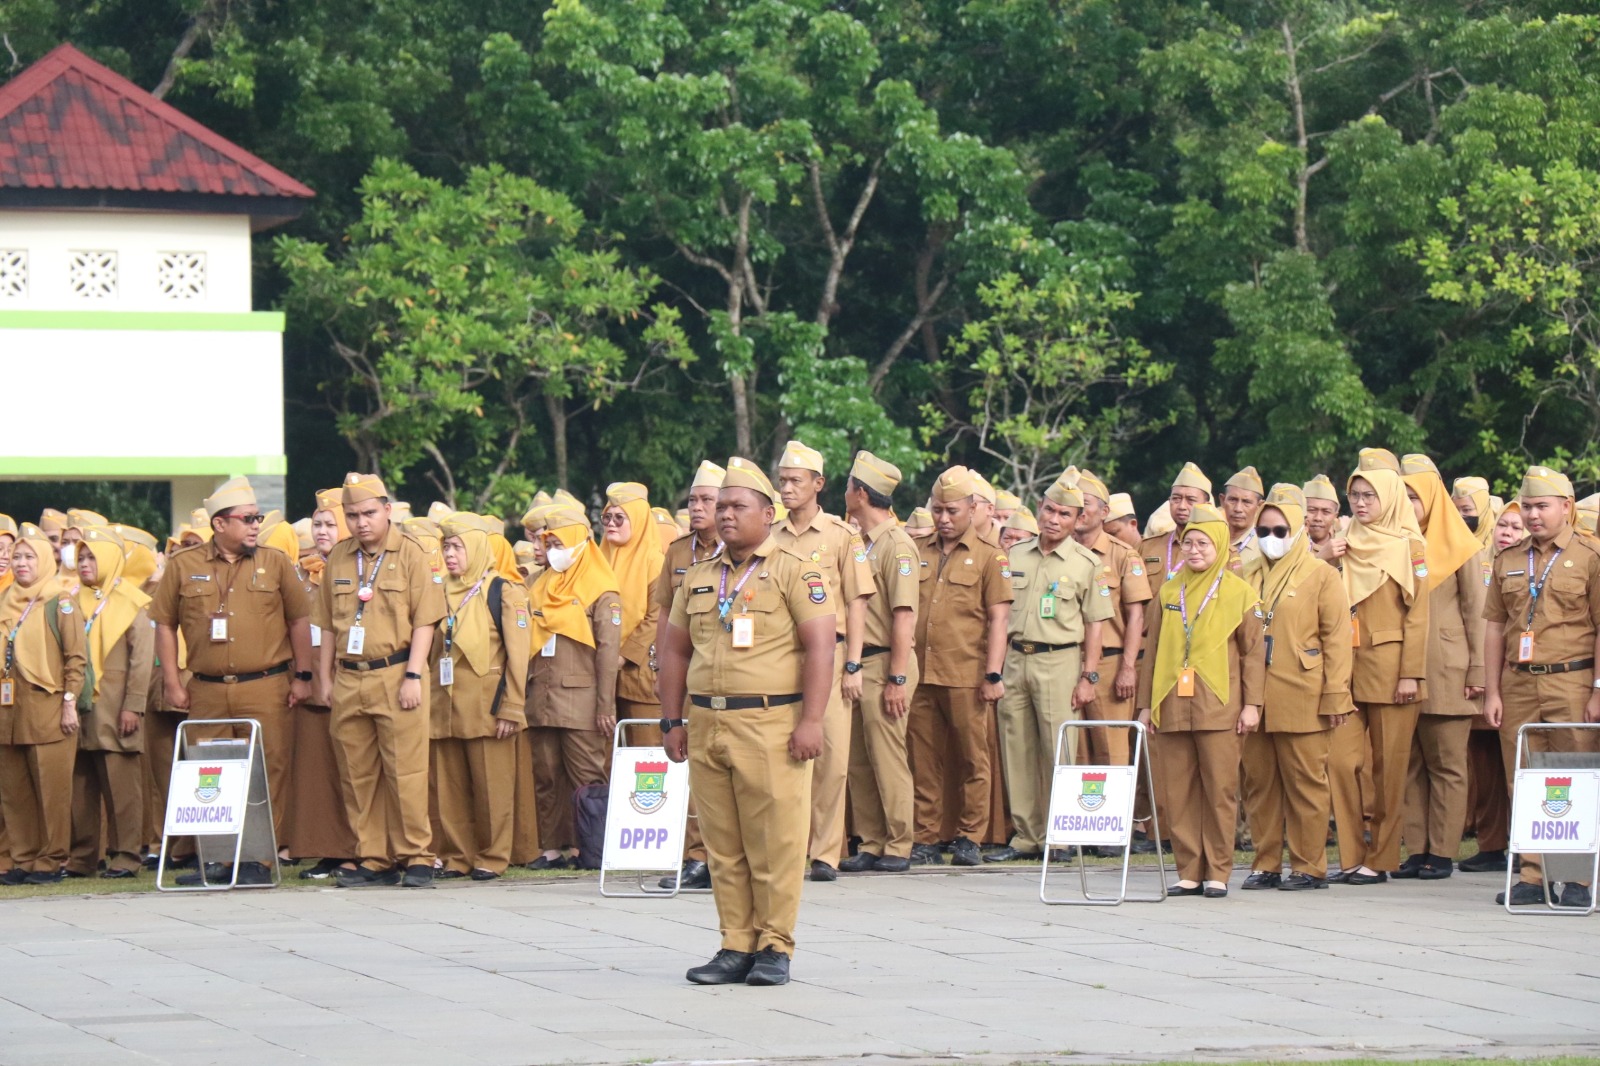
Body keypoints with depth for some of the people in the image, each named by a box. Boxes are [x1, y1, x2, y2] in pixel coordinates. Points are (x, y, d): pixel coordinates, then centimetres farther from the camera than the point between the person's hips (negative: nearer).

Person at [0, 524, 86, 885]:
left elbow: (77, 657, -5)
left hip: (48, 710, -6)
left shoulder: (59, 602, -2)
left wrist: (69, 702, -10)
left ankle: (51, 861, 2)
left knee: (52, 789, -4)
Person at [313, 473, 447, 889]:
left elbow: (424, 620, -6)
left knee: (405, 772, -6)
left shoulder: (410, 554, -2)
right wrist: (325, 678, 12)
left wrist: (413, 676, -12)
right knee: (357, 776, 6)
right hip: (348, 679, 5)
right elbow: (327, 624, 17)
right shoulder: (338, 559, 12)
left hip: (394, 677, -5)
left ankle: (417, 857, 0)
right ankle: (374, 859, 12)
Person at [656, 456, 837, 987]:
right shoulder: (697, 579, 16)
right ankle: (736, 947, 11)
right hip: (706, 724, 6)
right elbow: (674, 650, 21)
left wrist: (810, 721, -15)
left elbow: (819, 647, -8)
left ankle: (775, 948, 1)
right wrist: (672, 722, 13)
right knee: (723, 844, 6)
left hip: (770, 723, -6)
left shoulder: (794, 573, -1)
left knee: (775, 843, -5)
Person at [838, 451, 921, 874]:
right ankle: (871, 843, 13)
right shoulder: (861, 542, 16)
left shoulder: (895, 544, -11)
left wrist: (898, 678, -19)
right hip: (859, 665, 9)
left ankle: (898, 847, 0)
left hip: (885, 665, -9)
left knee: (887, 757, -5)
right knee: (858, 760, 8)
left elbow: (905, 615, -15)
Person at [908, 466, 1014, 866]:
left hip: (965, 676, -3)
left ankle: (969, 837, 8)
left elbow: (999, 618, -1)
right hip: (920, 673, 4)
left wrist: (993, 674, -10)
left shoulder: (988, 556, 3)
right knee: (923, 759, 4)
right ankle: (925, 839, 7)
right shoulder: (919, 553, 15)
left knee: (972, 759, 1)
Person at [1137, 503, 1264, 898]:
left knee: (1220, 790, -2)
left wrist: (1252, 703, -4)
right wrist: (1146, 703, 13)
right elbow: (1154, 649, 16)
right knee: (1177, 792, 2)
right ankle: (1189, 872, 8)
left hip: (1219, 709, -4)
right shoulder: (1169, 592, 14)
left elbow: (1254, 652, 2)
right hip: (1172, 708, 4)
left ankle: (1218, 873, 3)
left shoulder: (1239, 593, 2)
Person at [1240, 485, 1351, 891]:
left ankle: (1309, 866, 3)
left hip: (1301, 700, -5)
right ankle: (1266, 864, 12)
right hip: (1255, 699, 5)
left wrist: (1335, 697, -10)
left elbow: (1336, 639, -3)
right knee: (1258, 782, 5)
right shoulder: (1251, 577, 16)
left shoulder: (1322, 576, 1)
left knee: (1305, 783, -2)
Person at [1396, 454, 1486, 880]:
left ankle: (1442, 853, 1)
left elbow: (1475, 613, -1)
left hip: (1445, 672, -4)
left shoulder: (1461, 548, 1)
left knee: (1446, 764, -1)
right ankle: (1416, 850, 7)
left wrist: (1476, 672, -6)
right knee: (1410, 764, 4)